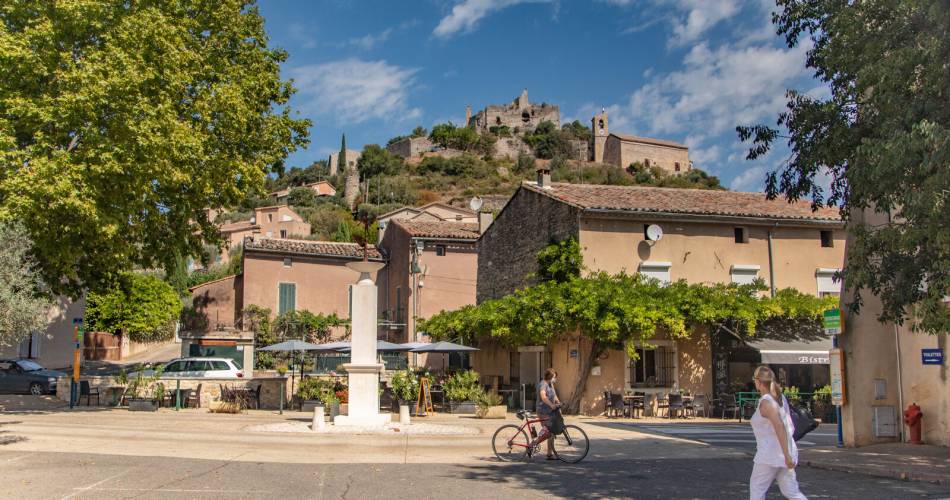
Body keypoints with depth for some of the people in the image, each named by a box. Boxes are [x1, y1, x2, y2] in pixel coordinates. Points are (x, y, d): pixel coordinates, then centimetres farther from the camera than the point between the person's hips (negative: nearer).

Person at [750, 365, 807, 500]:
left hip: (770, 454, -8)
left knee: (756, 488, 7)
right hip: (785, 453, 8)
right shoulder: (780, 398, 11)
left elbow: (779, 427, -25)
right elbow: (790, 427, 16)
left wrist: (787, 455, -27)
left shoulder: (766, 402, -15)